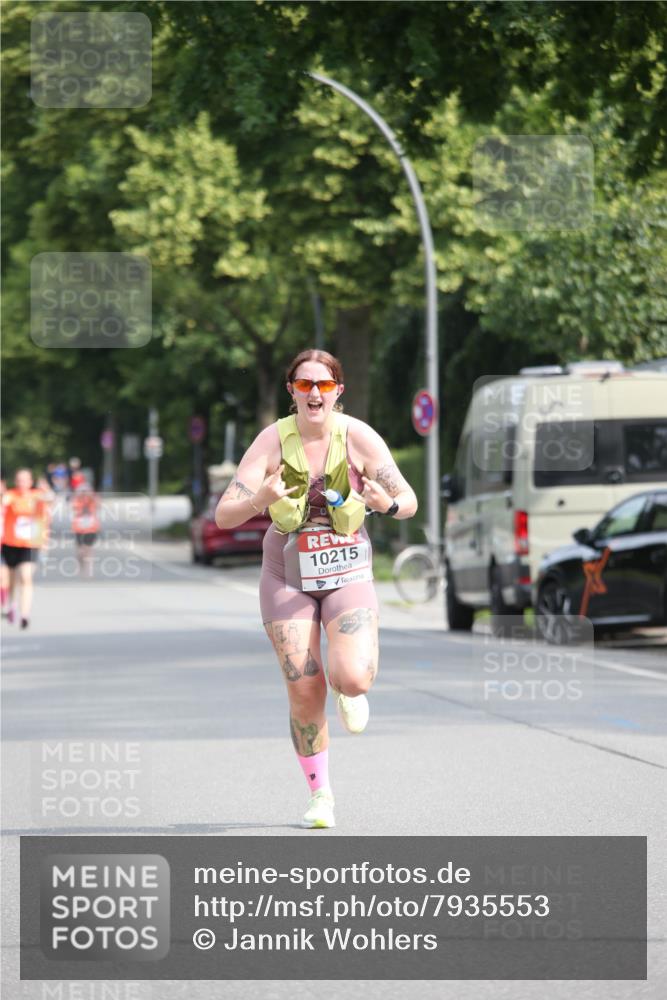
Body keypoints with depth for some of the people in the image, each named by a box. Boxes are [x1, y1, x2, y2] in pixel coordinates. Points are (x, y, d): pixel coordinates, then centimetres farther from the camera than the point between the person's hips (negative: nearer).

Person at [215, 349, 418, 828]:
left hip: (348, 576, -1)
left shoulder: (358, 437, -11)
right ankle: (320, 794, 15)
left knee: (354, 678, -21)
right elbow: (224, 515, -13)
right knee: (304, 692, -4)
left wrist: (388, 504, -30)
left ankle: (349, 692, 19)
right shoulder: (273, 441, -11)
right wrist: (260, 500, -35)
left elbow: (409, 502, -5)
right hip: (287, 577, 1)